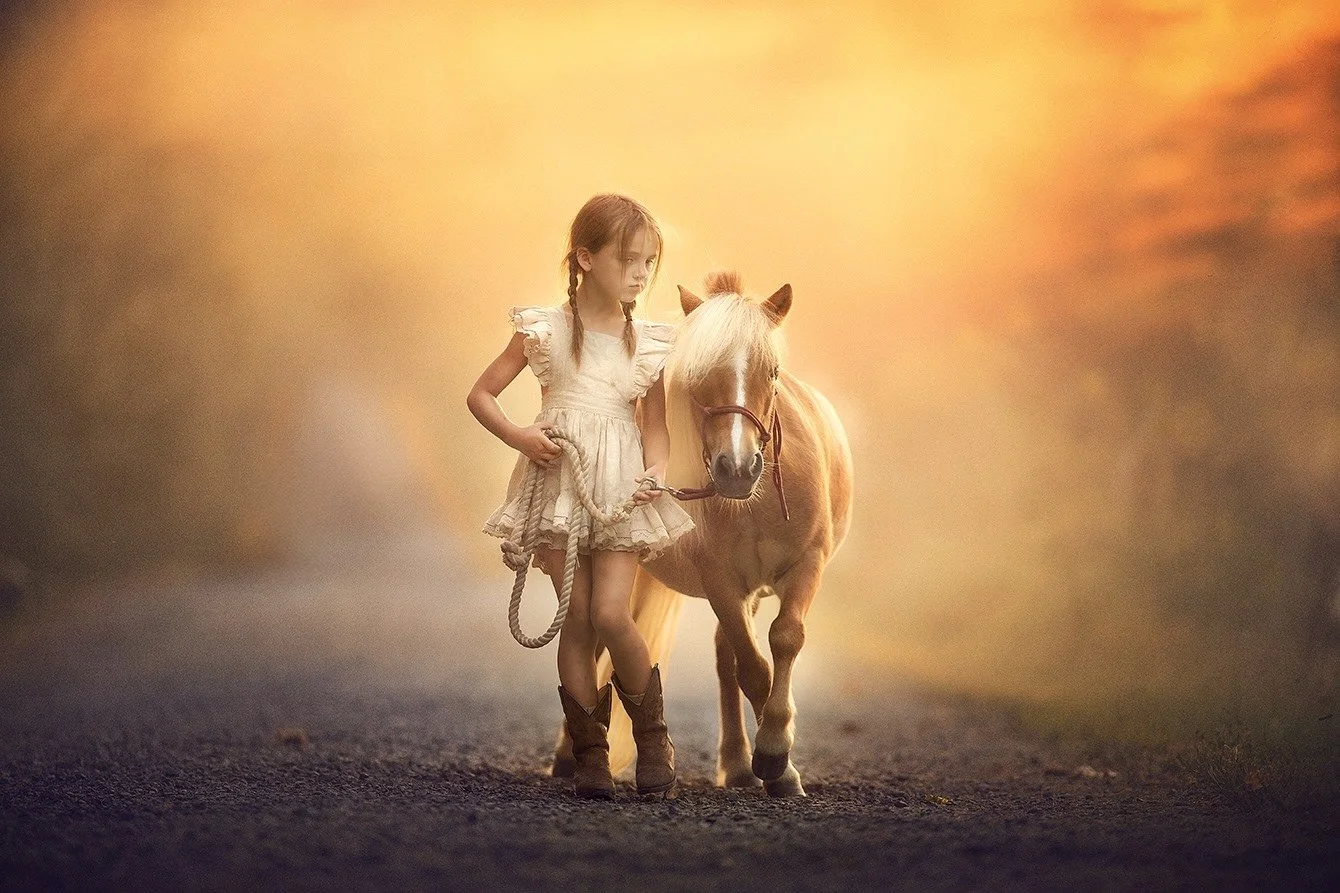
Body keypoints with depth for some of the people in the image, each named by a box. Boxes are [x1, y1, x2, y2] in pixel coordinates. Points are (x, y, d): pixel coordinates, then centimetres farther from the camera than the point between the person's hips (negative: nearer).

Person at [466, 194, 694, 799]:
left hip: (620, 489, 0)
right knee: (577, 620, 0)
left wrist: (657, 471, -12)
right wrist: (517, 437, -11)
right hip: (558, 482, 0)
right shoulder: (545, 331, 0)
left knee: (610, 614, -12)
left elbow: (654, 426, 8)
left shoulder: (647, 344, 5)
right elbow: (480, 395, 5)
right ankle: (589, 752, 8)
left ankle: (652, 736, 7)